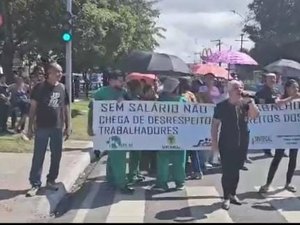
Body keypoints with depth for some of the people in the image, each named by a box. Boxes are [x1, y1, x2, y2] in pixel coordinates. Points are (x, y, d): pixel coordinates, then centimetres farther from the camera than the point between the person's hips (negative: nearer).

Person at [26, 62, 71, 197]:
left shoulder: (62, 88, 6)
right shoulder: (40, 87, -3)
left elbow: (66, 108, 11)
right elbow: (33, 107, -2)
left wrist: (68, 127, 9)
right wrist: (30, 127, -6)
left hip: (58, 128, 4)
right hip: (42, 128, -3)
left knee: (56, 156, 9)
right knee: (38, 157, 0)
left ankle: (51, 180, 24)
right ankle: (35, 184, 8)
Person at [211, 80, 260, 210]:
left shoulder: (245, 104, 2)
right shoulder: (222, 106, -7)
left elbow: (255, 115, -13)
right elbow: (215, 124, -5)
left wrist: (250, 101, -22)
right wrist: (214, 141, -9)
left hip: (242, 143, 4)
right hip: (226, 144, -3)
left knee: (236, 170, 15)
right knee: (227, 171, -1)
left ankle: (233, 194, 30)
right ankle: (227, 197, 10)